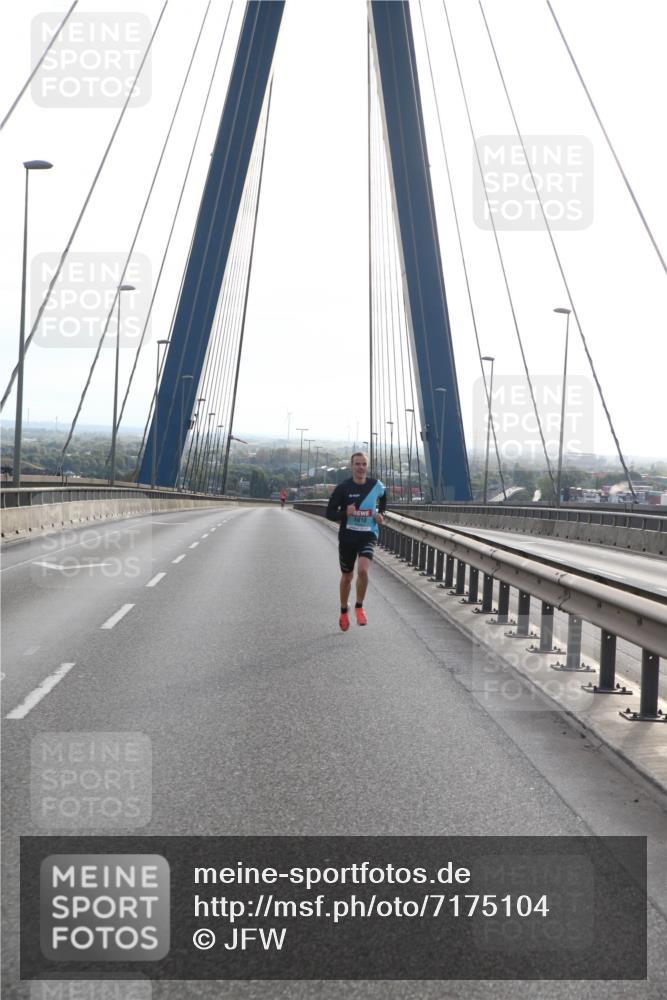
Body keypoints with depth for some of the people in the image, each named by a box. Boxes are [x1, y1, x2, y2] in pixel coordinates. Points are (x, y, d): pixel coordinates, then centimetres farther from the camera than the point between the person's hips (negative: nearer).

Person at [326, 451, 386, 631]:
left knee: (363, 570, -24)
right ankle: (344, 611, 36)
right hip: (347, 536, 0)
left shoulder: (376, 485, -1)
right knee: (347, 577, 12)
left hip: (368, 535, 0)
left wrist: (380, 513, 6)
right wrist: (345, 513, -24)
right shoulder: (343, 487, -8)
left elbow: (383, 497, 23)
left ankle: (359, 607, -2)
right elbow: (330, 512, -6)